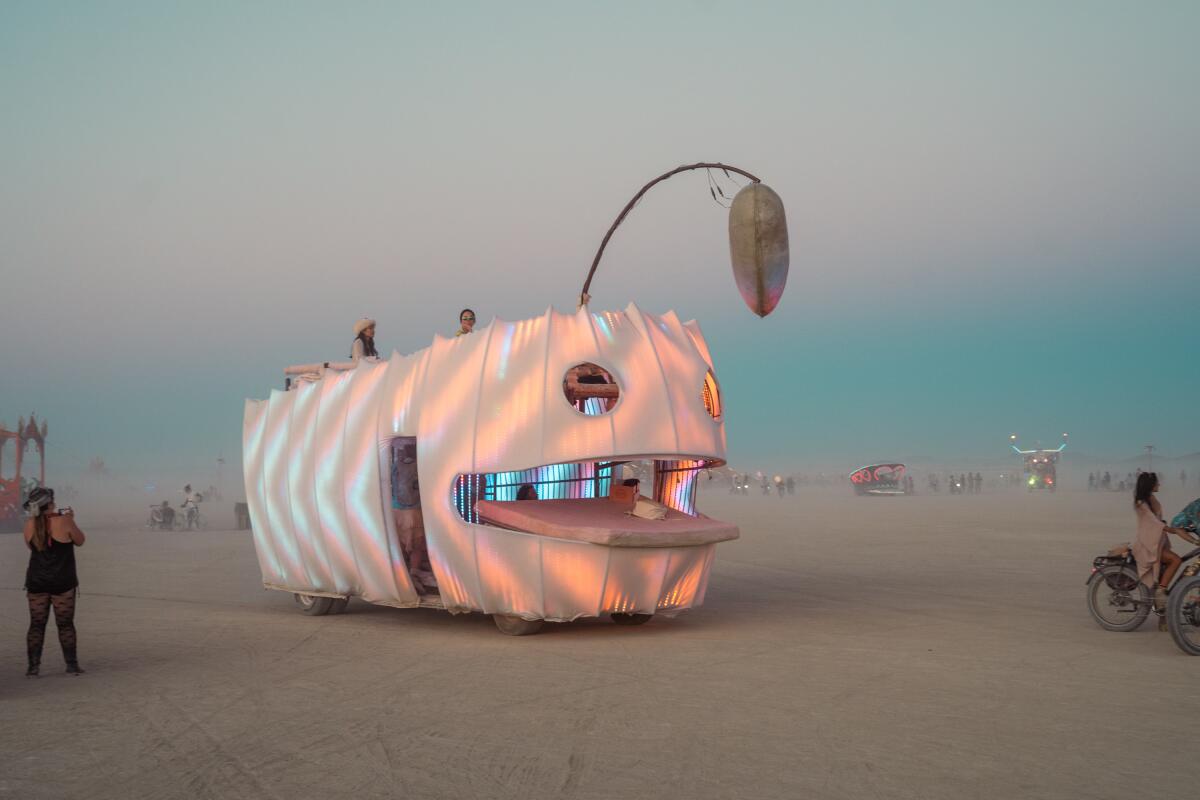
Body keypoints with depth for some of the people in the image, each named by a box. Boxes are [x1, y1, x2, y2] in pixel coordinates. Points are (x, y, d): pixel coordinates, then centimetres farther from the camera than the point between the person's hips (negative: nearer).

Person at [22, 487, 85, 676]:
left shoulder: (30, 524, -1)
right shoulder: (64, 521, -13)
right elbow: (79, 541, 1)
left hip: (36, 581, 3)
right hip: (62, 582, -3)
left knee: (36, 625, 9)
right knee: (65, 624, 5)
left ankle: (33, 666, 7)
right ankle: (71, 665, 8)